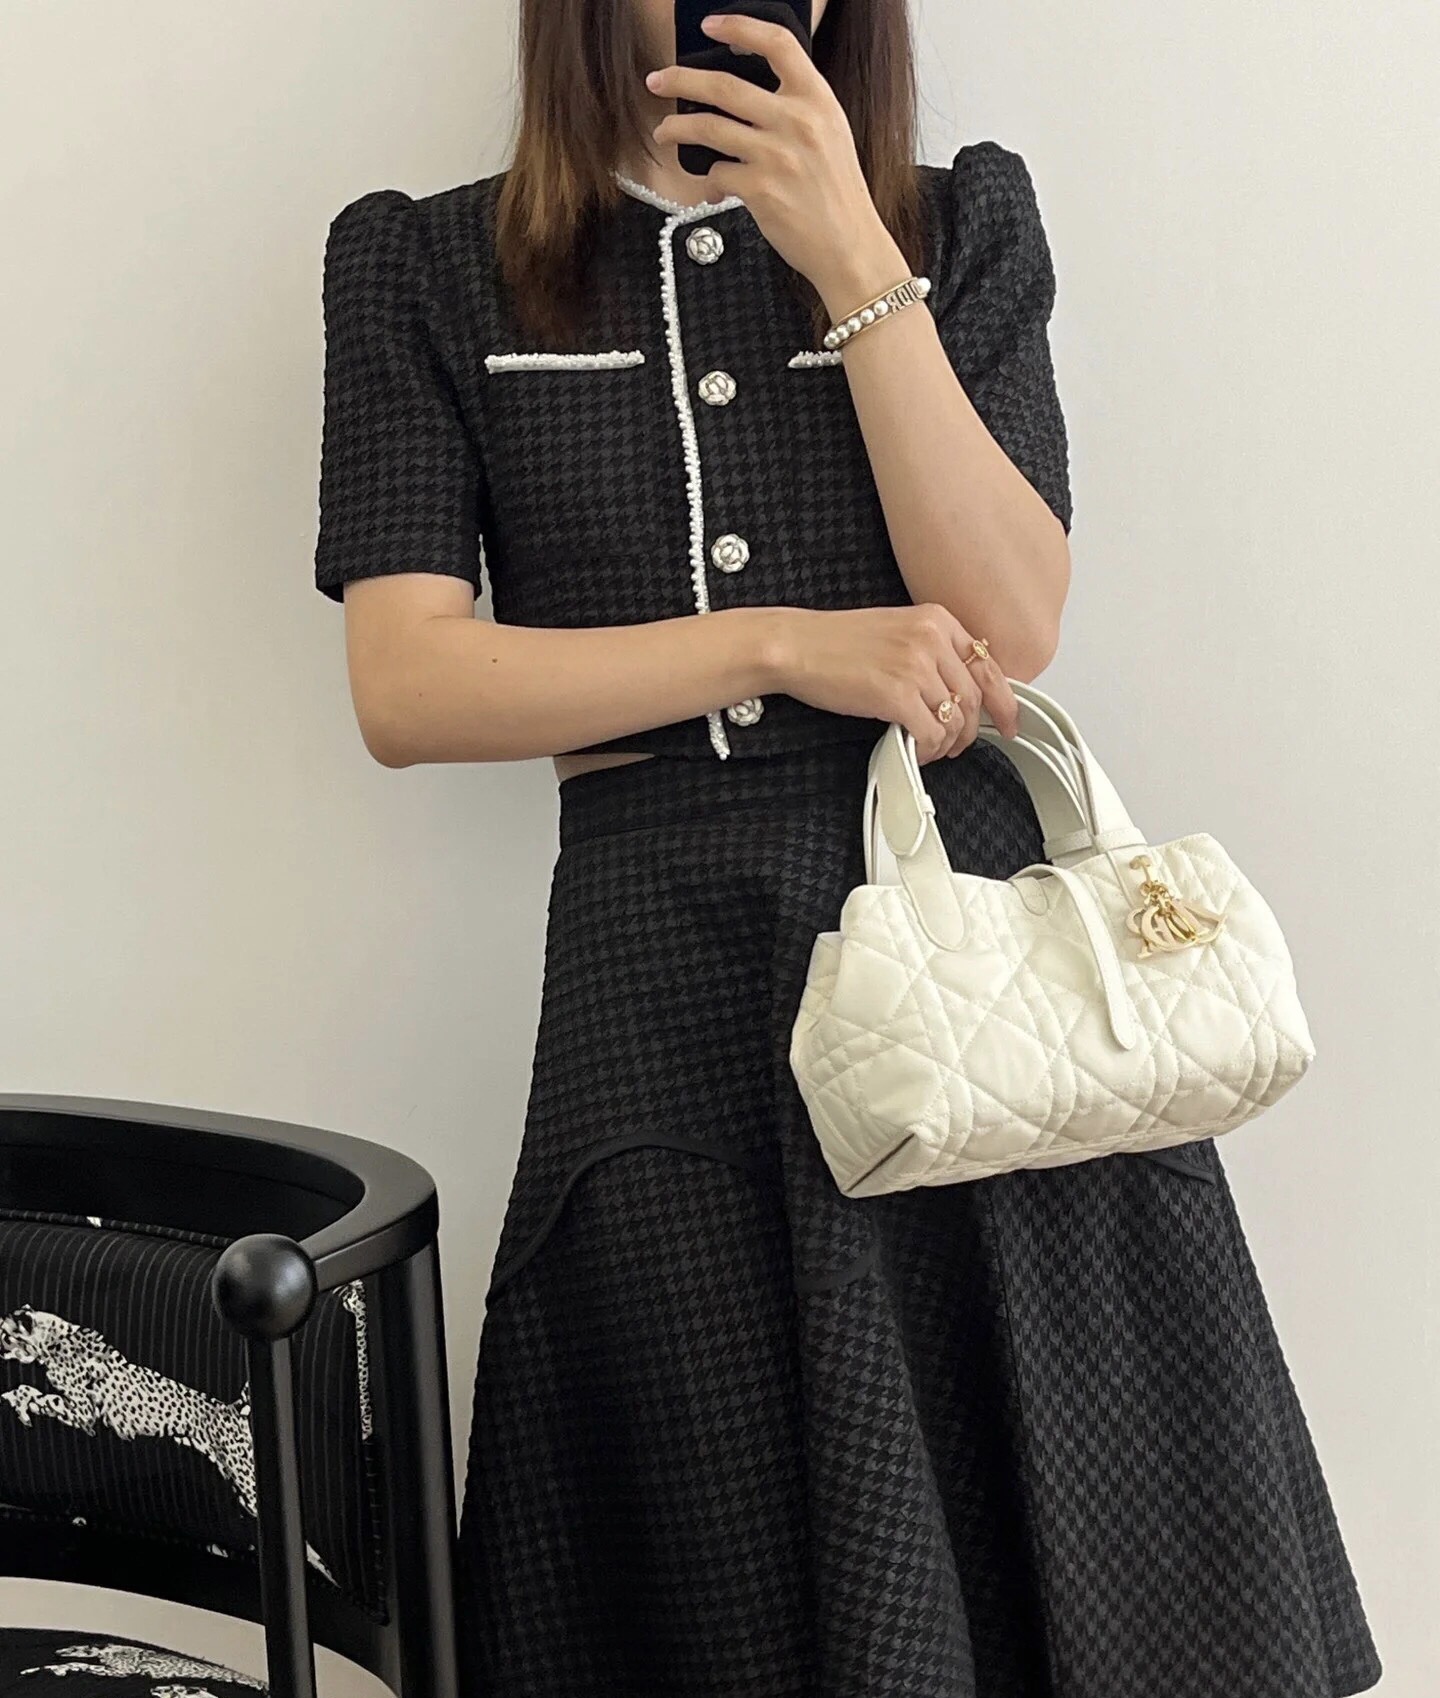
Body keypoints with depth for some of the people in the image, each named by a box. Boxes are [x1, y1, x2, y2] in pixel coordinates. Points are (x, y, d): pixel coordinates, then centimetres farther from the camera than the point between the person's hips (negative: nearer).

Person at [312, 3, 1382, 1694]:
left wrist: (856, 268, -10)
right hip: (663, 966, -1)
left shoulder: (962, 221, 9)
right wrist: (784, 643, -11)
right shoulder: (429, 267, 6)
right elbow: (405, 686, -4)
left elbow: (1010, 625, -3)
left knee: (1074, 1556, 6)